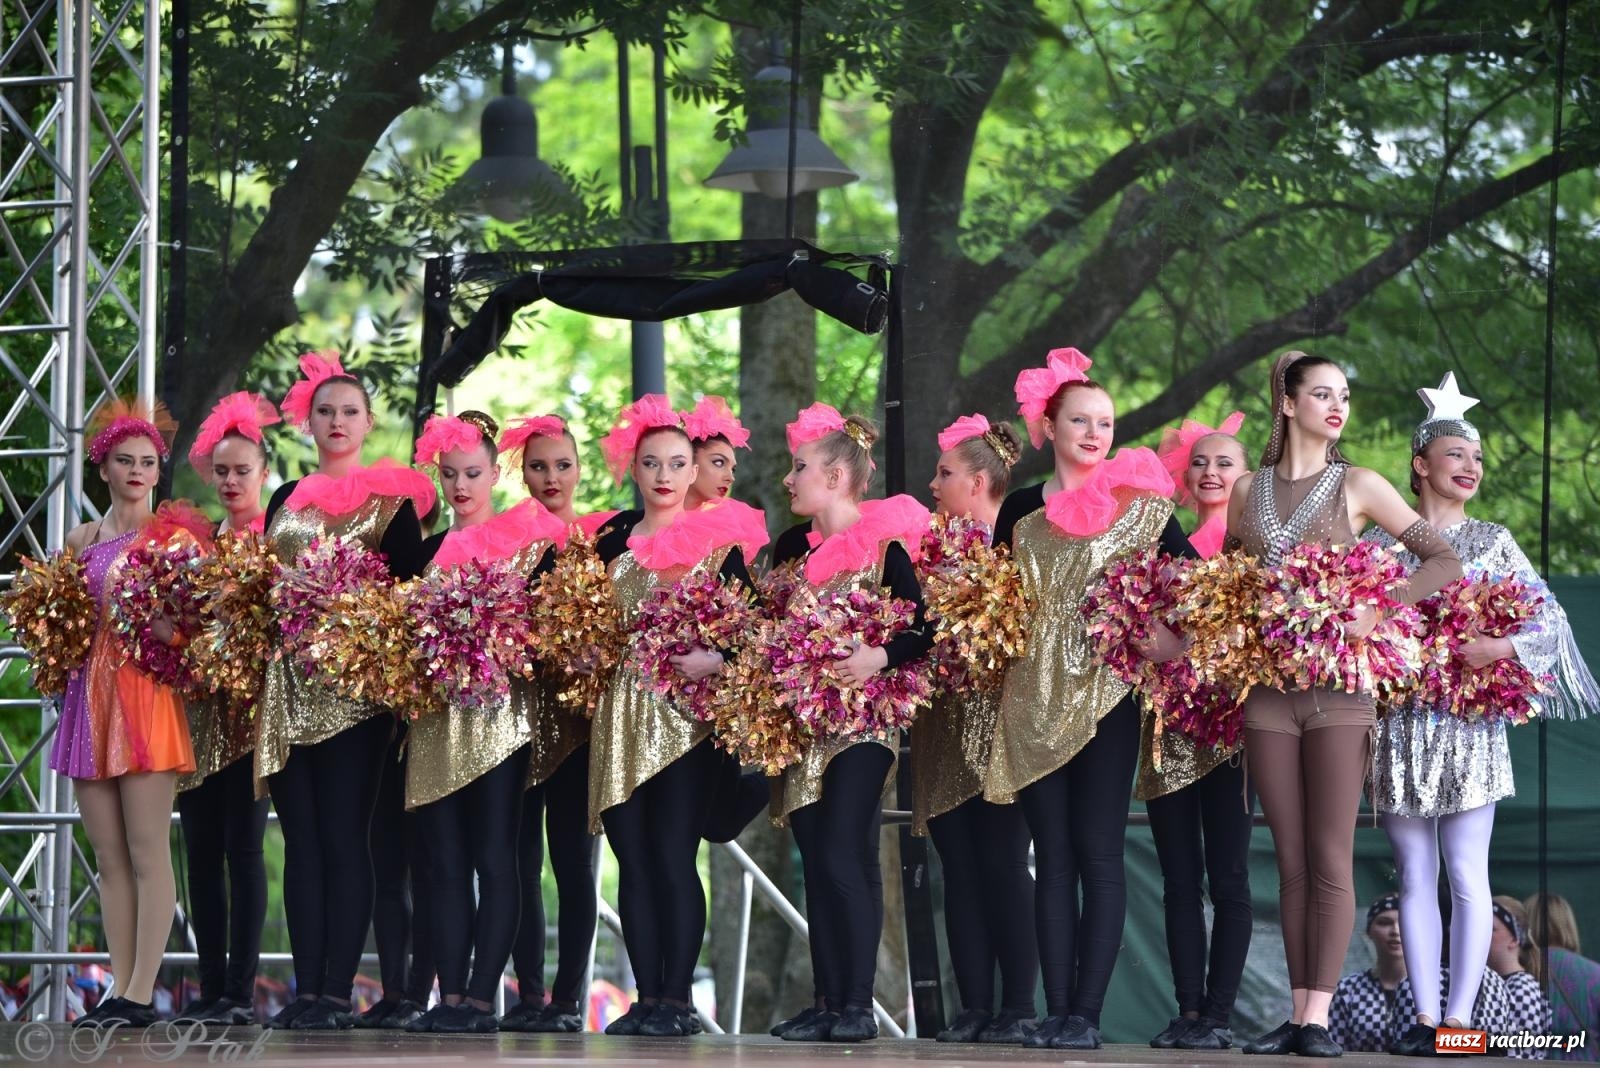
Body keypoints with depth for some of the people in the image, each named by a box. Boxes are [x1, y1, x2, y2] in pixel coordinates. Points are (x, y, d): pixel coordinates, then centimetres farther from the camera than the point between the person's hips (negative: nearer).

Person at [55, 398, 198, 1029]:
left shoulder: (171, 535, 1)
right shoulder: (82, 541, 16)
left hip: (144, 693, -6)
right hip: (88, 693, 6)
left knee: (147, 850, -9)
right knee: (108, 856, 4)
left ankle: (141, 995, -12)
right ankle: (120, 991, 5)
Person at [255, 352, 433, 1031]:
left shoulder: (392, 502, 3)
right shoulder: (286, 502, 17)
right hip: (288, 685, 5)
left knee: (343, 835, -8)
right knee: (301, 837, 3)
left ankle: (338, 992, -8)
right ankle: (305, 989, 2)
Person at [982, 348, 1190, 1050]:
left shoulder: (1138, 503, 2)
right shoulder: (1021, 510, 10)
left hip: (1106, 694, -3)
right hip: (1035, 696, 3)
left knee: (1097, 853, -6)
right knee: (1052, 856, 3)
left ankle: (1087, 1013, -6)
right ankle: (1056, 1012, 4)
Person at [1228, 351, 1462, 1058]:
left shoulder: (1357, 487, 3)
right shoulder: (1248, 491, 11)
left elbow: (1443, 561, -1)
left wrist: (1381, 611, -14)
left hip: (1340, 686, -3)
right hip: (1268, 688, 3)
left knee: (1330, 859, -6)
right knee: (1291, 862, 4)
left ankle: (1319, 1015, -9)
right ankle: (1297, 1013, 4)